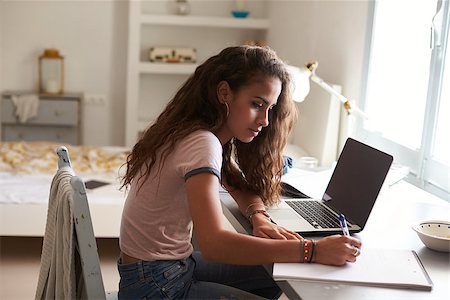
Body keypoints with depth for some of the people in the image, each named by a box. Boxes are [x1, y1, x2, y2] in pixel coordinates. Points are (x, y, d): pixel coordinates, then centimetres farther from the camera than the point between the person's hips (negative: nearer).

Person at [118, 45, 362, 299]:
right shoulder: (202, 145, -26)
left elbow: (243, 187, 14)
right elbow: (214, 244, -37)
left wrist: (259, 218, -10)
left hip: (175, 265, 9)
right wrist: (312, 251, -38)